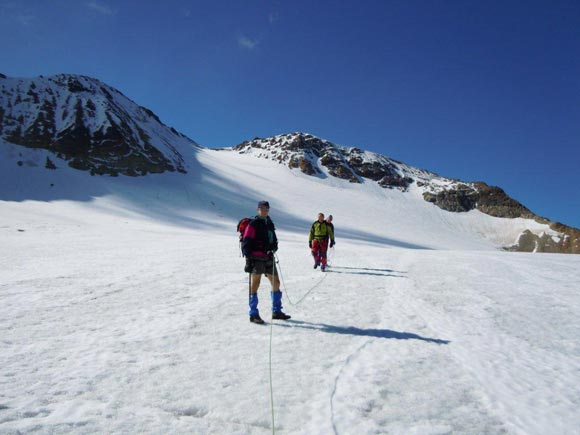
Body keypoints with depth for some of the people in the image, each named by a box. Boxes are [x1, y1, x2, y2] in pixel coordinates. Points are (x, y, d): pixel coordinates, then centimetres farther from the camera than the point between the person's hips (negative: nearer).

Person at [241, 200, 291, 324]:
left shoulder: (270, 224, 15)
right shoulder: (253, 224, -8)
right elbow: (246, 243, -12)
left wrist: (273, 248, 6)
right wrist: (248, 258, -17)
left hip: (268, 258, 8)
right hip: (256, 258, -8)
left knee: (276, 283, 11)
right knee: (255, 285, -3)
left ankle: (276, 311, 23)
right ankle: (253, 315, 4)